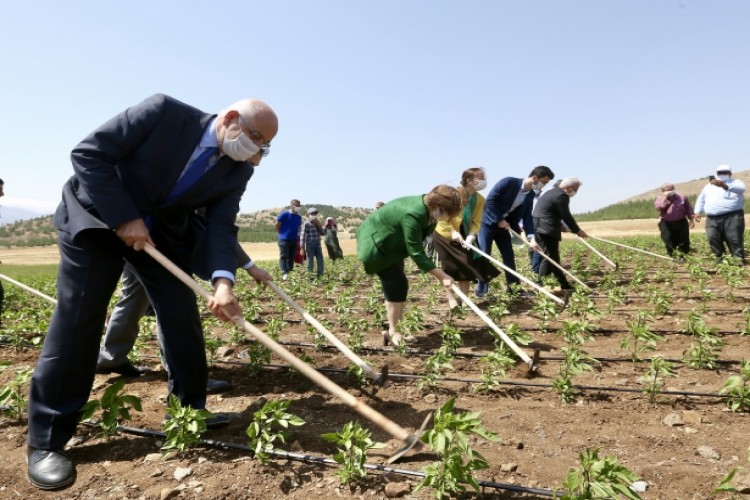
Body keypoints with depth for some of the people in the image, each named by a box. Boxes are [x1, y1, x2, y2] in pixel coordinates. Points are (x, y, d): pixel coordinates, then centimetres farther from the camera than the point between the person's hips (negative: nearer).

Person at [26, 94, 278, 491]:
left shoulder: (238, 170, -9)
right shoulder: (164, 112, -23)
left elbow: (221, 226, -16)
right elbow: (88, 153, -20)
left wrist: (222, 280, -34)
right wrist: (124, 218, -25)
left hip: (162, 232, 5)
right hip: (96, 217, -4)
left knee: (182, 314, -1)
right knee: (77, 318, -8)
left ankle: (191, 408, 15)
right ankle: (45, 441, 2)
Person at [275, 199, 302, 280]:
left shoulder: (299, 217, 10)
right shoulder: (285, 214, -8)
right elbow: (277, 225, -4)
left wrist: (296, 235, 13)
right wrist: (282, 234, 3)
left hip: (294, 240, 6)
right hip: (284, 239, -6)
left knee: (292, 257, 9)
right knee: (283, 256, -9)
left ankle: (290, 273, 16)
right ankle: (284, 273, -15)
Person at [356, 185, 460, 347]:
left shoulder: (428, 208, -7)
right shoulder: (413, 215, -36)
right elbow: (416, 253, -33)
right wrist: (442, 276, -32)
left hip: (390, 243, 10)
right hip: (376, 244, -10)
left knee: (397, 285, 9)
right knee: (397, 285, -14)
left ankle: (394, 329, 16)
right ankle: (393, 332, -5)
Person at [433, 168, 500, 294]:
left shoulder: (480, 199, -8)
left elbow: (476, 221, -11)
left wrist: (470, 236, -28)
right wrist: (452, 232, -32)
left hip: (464, 236, 5)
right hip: (444, 236, -5)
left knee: (466, 267, 4)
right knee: (450, 269, -1)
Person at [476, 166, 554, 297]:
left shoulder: (530, 195, 1)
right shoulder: (508, 182, -20)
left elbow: (527, 216, 0)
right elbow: (490, 200, -21)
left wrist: (531, 237, -13)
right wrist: (499, 220, -19)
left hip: (504, 225, 7)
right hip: (488, 222, -7)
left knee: (509, 256, 5)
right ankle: (481, 290, -1)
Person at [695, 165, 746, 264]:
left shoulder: (736, 182, 8)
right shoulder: (708, 186, 25)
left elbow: (740, 188, -17)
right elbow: (701, 199, 30)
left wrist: (724, 185, -37)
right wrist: (697, 212, 15)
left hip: (732, 217, -4)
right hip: (712, 219, 4)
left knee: (735, 240, -6)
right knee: (712, 238, -9)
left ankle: (739, 259, 2)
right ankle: (719, 256, 5)